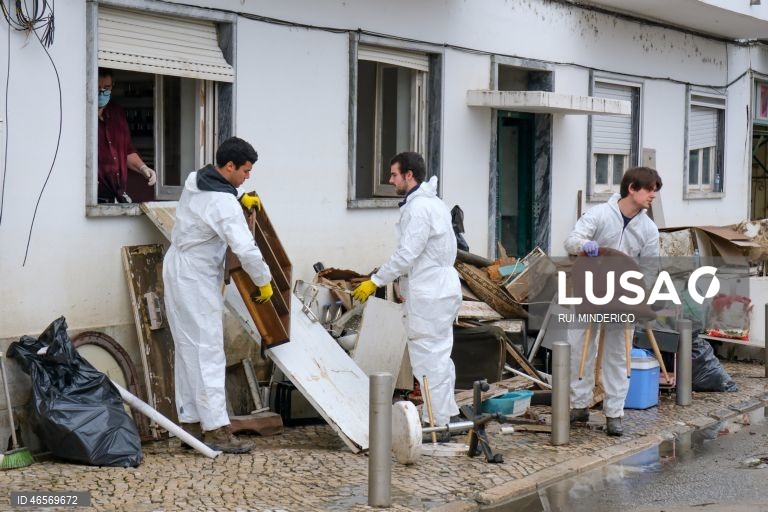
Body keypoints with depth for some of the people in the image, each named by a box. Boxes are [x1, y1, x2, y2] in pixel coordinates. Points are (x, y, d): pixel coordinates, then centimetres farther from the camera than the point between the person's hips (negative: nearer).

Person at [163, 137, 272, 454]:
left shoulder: (195, 181, 6)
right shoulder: (224, 203, -21)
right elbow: (246, 249, -26)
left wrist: (240, 199, 16)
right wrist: (264, 282, -12)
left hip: (177, 270, 10)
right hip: (197, 279, -10)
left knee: (187, 350, 12)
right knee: (209, 353, -9)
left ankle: (190, 422, 17)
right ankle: (216, 428, -11)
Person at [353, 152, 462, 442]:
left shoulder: (418, 208, -17)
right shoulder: (435, 203, 15)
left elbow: (406, 254, -21)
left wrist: (376, 281, -13)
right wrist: (406, 284, 21)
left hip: (428, 296, -10)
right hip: (441, 289, 10)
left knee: (428, 359, -5)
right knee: (439, 357, 16)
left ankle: (438, 424, -1)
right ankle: (446, 416, 23)